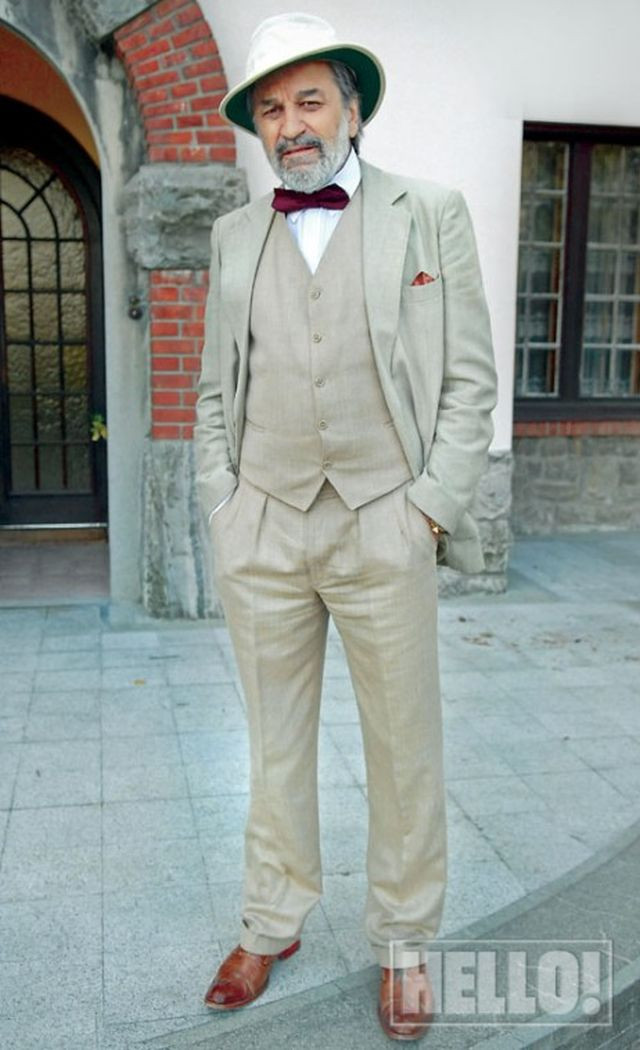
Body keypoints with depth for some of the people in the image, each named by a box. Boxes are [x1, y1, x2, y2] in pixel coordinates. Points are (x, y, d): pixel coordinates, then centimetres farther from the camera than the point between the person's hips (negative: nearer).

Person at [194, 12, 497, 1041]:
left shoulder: (430, 214, 4)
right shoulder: (235, 233, 12)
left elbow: (470, 380, 0)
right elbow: (217, 388, 14)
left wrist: (431, 511, -8)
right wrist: (221, 507, 5)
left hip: (385, 531, -2)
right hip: (261, 532, 3)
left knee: (405, 751, 8)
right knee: (275, 743, 14)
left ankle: (402, 943, 28)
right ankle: (273, 925, 32)